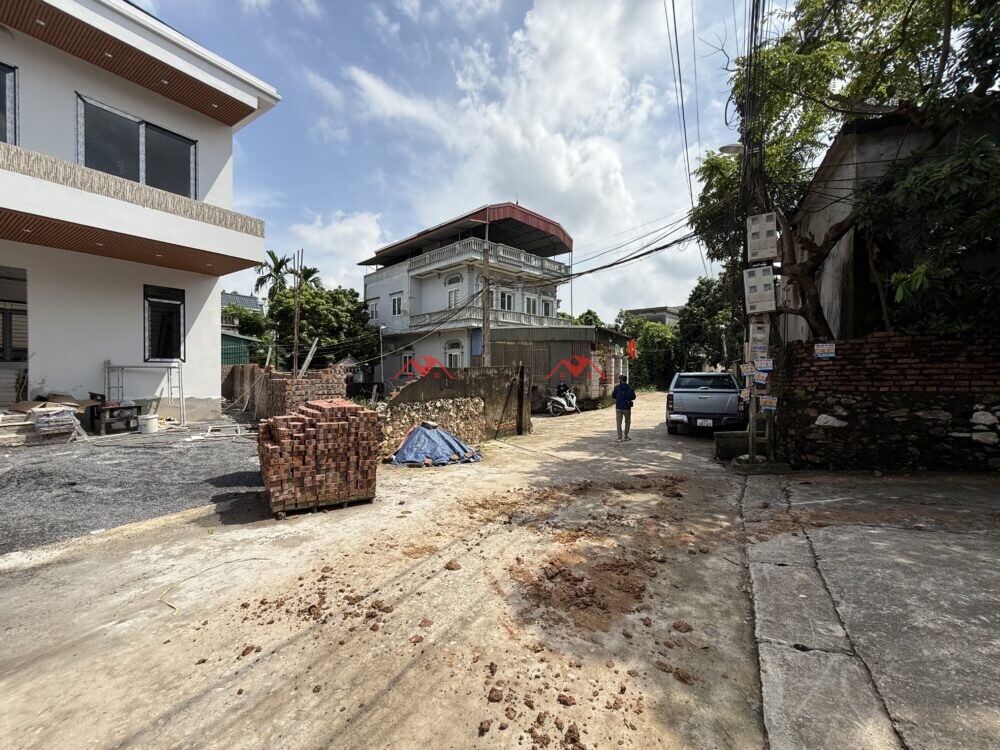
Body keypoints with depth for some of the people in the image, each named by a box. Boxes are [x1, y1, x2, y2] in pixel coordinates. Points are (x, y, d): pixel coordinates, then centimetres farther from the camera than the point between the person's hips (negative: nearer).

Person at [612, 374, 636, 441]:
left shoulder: (617, 387, -6)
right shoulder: (630, 388, -2)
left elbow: (613, 396, 1)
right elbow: (633, 397, 0)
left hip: (619, 407, -1)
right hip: (627, 407, 1)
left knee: (618, 422, 6)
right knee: (627, 422, 17)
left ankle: (620, 437, 0)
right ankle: (626, 436, 17)